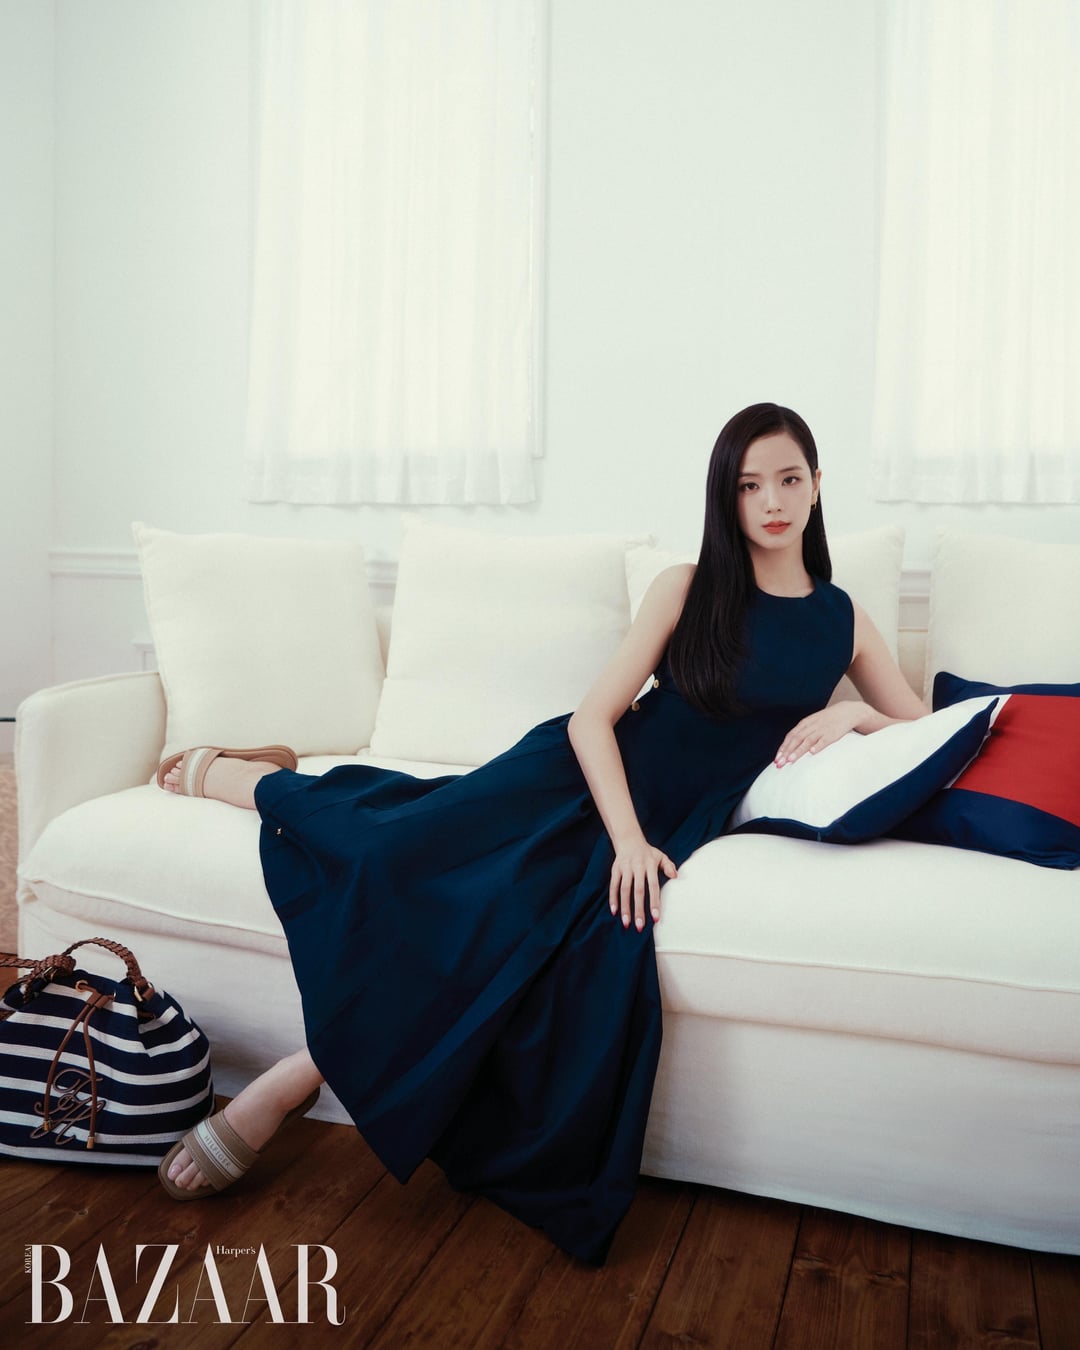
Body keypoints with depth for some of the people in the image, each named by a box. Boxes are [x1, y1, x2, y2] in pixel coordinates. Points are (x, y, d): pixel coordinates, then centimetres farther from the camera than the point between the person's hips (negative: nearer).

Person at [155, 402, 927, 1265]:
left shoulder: (842, 621, 9)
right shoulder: (688, 588, 1)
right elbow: (592, 718, -5)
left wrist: (850, 714, -6)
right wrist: (626, 836, -19)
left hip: (675, 821, 1)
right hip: (582, 779, -1)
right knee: (407, 845, -17)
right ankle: (224, 775, 15)